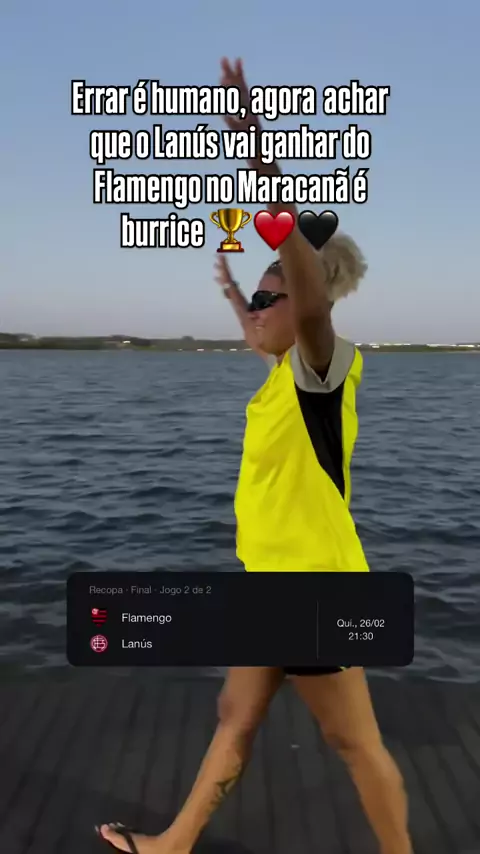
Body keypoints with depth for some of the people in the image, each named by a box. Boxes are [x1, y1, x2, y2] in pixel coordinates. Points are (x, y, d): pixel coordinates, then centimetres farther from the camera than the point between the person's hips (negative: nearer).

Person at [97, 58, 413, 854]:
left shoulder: (325, 365, -16)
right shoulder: (288, 371, 8)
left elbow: (312, 292, -35)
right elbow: (262, 338, 33)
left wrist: (263, 165, -43)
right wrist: (232, 289, 43)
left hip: (313, 582, -9)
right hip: (274, 578, 9)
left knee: (356, 743, 8)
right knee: (235, 719, 20)